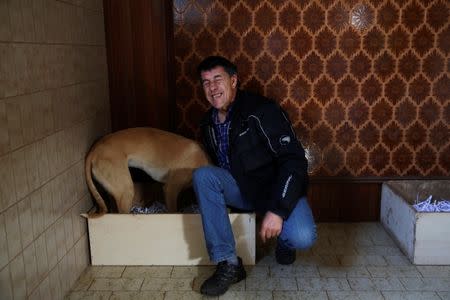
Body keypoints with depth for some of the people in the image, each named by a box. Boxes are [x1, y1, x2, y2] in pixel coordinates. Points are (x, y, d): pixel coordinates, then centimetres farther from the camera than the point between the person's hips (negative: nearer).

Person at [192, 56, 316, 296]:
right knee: (202, 175, -23)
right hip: (242, 189, 5)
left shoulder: (261, 110, -19)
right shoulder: (208, 123, 3)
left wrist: (278, 210, -31)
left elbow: (294, 160, -24)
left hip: (277, 189, -5)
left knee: (303, 238, -32)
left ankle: (283, 239, 10)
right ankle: (229, 264, -20)